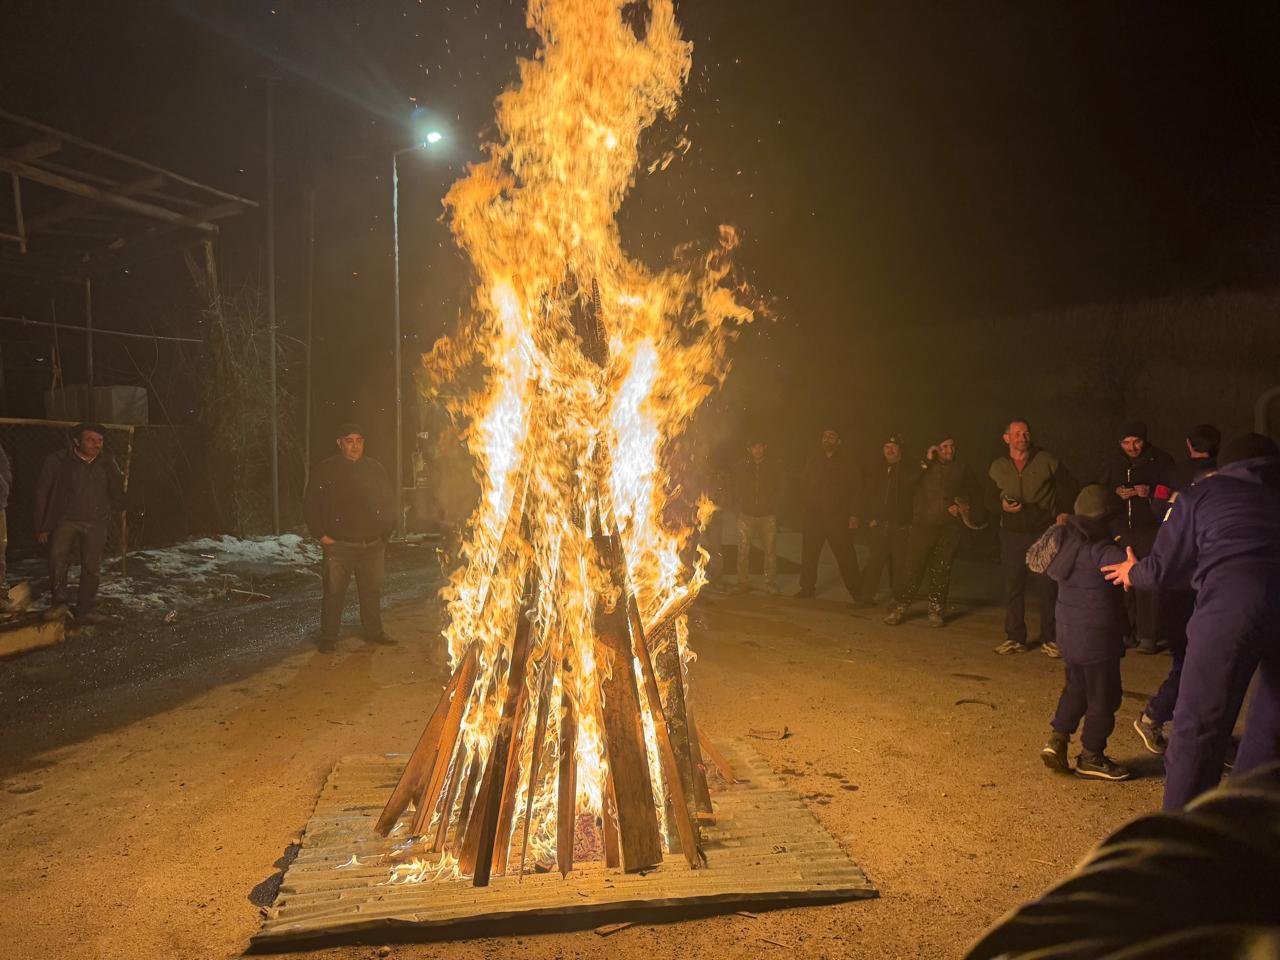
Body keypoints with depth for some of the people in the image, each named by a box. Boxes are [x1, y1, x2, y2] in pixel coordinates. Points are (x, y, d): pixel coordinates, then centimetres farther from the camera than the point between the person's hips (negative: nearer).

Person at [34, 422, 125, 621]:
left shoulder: (107, 464, 7)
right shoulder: (58, 461, -2)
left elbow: (118, 495, 22)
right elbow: (42, 493, 2)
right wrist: (42, 527, 1)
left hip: (95, 524, 3)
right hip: (66, 520, -3)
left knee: (92, 567, -1)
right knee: (58, 556, -26)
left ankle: (84, 610, 11)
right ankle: (58, 603, -16)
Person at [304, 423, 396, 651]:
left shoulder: (375, 468, 9)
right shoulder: (325, 469, -1)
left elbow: (389, 500, 17)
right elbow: (310, 504, 2)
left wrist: (386, 531, 9)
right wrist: (320, 534, -4)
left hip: (373, 544, 3)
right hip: (338, 545, -3)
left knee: (372, 591, 11)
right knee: (334, 592, 0)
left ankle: (374, 632, 25)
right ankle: (328, 638, 12)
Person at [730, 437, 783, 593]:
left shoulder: (774, 467, 6)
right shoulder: (740, 467, 4)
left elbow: (778, 490, 14)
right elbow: (735, 491, 9)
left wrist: (771, 503, 3)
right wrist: (738, 508, 2)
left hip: (768, 515, 0)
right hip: (746, 515, 0)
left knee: (770, 551, -1)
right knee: (743, 552, 0)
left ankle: (770, 583, 9)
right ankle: (742, 582, 12)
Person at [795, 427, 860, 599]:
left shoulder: (845, 463, 3)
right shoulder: (813, 461, 12)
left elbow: (853, 491, 0)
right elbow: (804, 486, 13)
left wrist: (852, 515, -8)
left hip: (838, 516, -3)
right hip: (813, 516, 3)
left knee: (845, 554, -1)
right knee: (809, 552, 4)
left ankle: (855, 589, 8)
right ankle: (807, 587, 14)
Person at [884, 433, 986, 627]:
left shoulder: (961, 470, 13)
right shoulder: (926, 468, 9)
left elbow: (975, 495, 21)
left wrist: (963, 509, 5)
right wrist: (926, 462, -8)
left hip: (950, 528, 1)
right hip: (923, 524, -1)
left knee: (941, 570, 3)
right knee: (914, 567, -5)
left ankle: (936, 611, 12)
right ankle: (899, 608, 2)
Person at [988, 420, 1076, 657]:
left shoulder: (1047, 461, 0)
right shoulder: (997, 467, 8)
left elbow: (1068, 488, 7)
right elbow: (991, 498, 15)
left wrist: (1064, 512, -6)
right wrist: (1002, 505, -6)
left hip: (1045, 532, -2)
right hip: (1012, 533, 2)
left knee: (1048, 587, 0)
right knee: (1013, 586, 5)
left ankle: (1049, 639, 12)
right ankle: (1015, 638, 15)